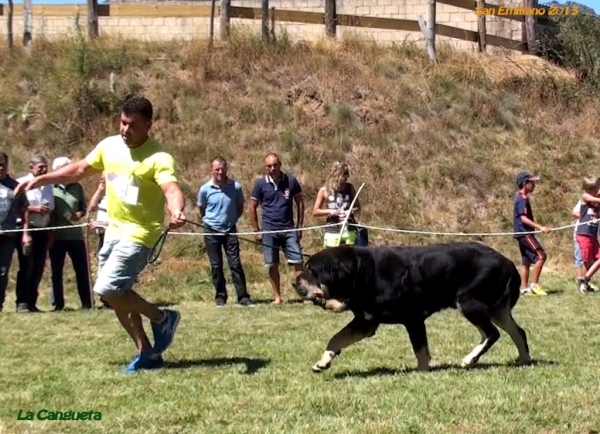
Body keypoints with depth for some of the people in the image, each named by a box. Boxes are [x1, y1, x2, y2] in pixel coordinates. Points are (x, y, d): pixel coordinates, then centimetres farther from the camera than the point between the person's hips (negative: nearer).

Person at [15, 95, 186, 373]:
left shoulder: (158, 158, -19)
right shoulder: (109, 146, 3)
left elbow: (171, 188, -35)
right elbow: (80, 169, 17)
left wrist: (176, 211, -57)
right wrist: (41, 180, 16)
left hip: (139, 233, -8)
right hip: (114, 229, 8)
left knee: (107, 288, -20)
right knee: (116, 295, 9)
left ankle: (163, 318, 1)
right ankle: (148, 354, 20)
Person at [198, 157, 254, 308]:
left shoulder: (235, 187, -8)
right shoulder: (205, 189, -9)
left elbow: (240, 207, 8)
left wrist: (231, 220, 7)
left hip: (230, 230, 0)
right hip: (212, 232, 0)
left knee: (235, 264, -3)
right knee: (216, 266, 5)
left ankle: (243, 297, -1)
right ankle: (220, 297, 14)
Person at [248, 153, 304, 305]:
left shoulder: (290, 181, -1)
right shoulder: (260, 183, -2)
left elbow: (300, 202, 6)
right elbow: (252, 208, 3)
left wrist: (300, 226, 3)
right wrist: (256, 230, 0)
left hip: (289, 229, 0)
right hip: (269, 230, 0)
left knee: (298, 261, -5)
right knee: (272, 265, 4)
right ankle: (277, 296, 13)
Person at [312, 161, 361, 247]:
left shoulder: (350, 188, 5)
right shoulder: (324, 190, 0)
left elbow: (358, 208, 12)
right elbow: (315, 211, 4)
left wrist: (351, 211, -10)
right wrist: (329, 211, -12)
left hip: (349, 231, 1)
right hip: (332, 232, -1)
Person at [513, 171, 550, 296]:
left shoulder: (521, 197, 15)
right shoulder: (522, 199, -16)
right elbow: (523, 218, -25)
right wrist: (540, 227, -31)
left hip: (523, 233, 10)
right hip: (525, 233, -10)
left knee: (526, 261, 11)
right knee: (541, 256, -13)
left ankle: (524, 287, 11)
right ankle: (534, 284, -12)